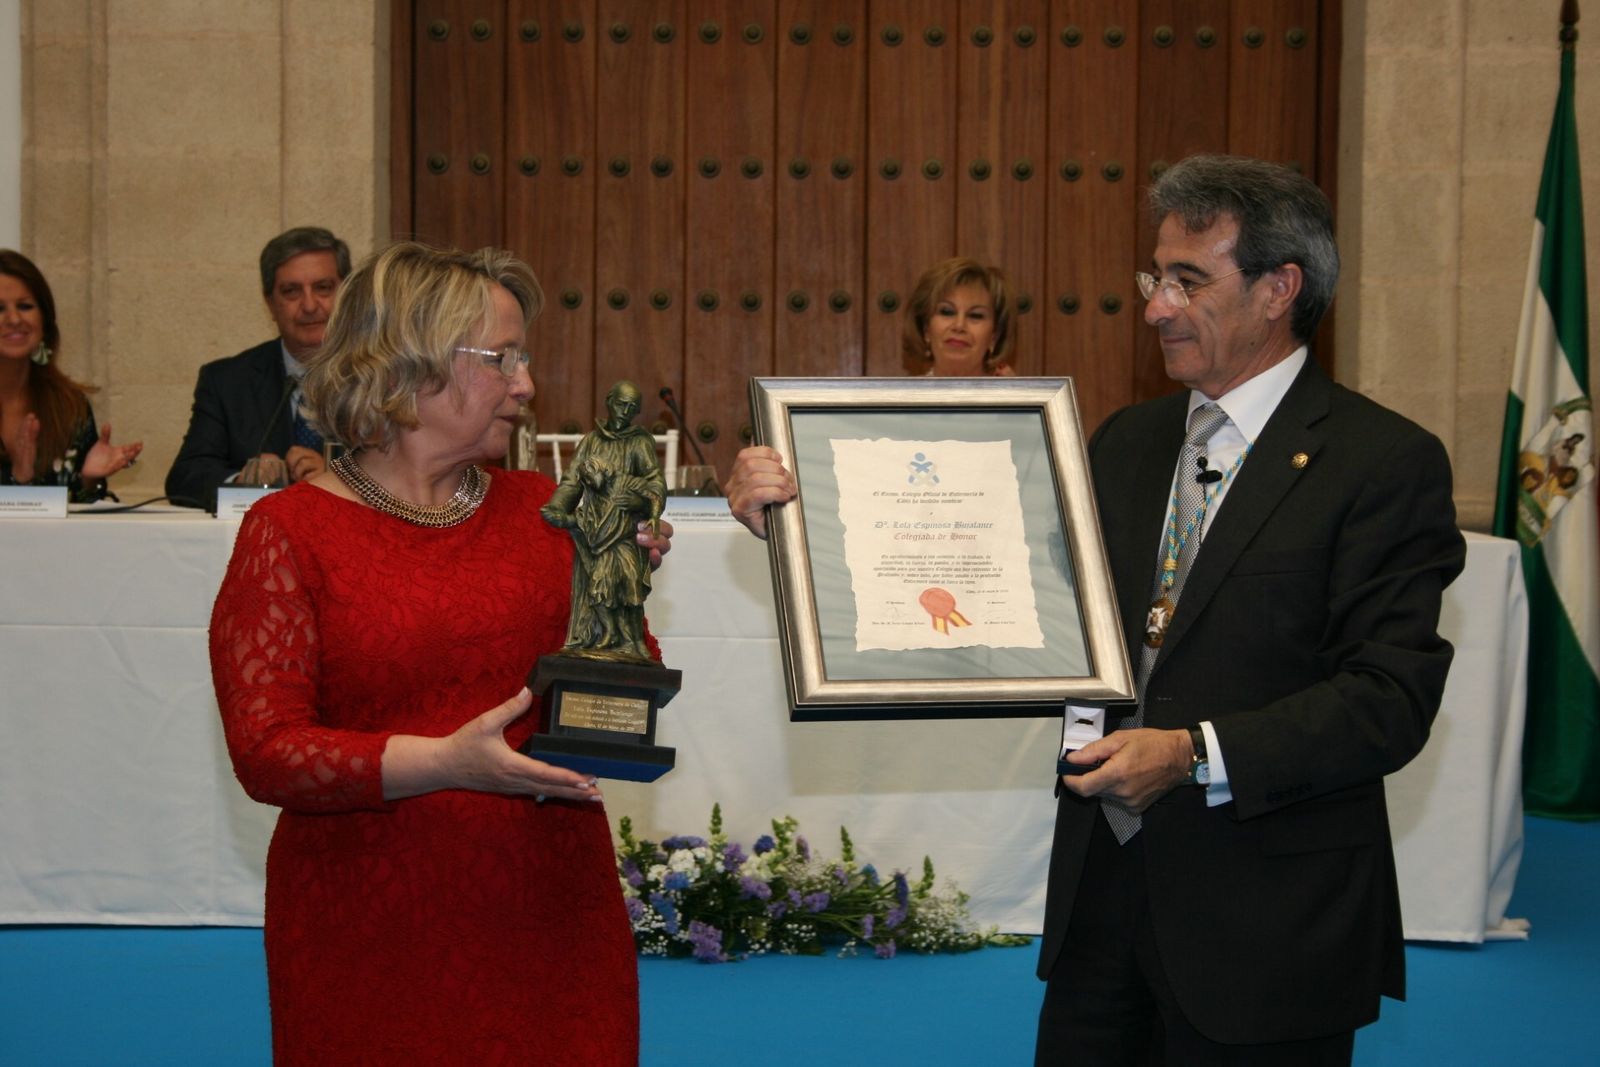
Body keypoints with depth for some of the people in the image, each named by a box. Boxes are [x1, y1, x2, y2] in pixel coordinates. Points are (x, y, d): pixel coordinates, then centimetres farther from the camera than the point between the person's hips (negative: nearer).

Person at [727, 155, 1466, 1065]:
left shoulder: (1389, 462, -8)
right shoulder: (1128, 443, 13)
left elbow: (1391, 697, -15)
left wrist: (1199, 756, -23)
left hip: (1268, 920, -6)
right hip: (1105, 890, 6)